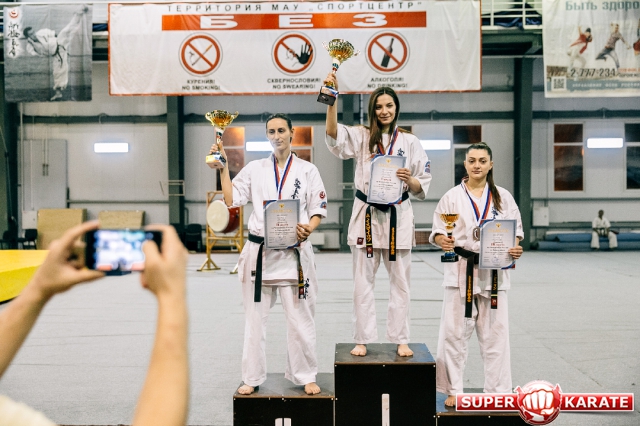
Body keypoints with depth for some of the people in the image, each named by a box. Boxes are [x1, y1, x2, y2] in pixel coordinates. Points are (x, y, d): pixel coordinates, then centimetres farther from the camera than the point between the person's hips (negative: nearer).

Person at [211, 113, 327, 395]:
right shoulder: (254, 169, 7)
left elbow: (319, 210, 4)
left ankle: (305, 377, 19)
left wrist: (308, 229, -15)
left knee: (300, 317, 2)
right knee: (255, 317, 8)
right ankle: (252, 378, 22)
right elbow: (230, 199, 0)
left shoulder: (307, 170, 3)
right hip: (260, 251, 2)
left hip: (294, 252, -1)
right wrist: (223, 166, -4)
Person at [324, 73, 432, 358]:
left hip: (398, 216, 0)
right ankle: (363, 340, 16)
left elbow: (422, 188, 6)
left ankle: (400, 340, 19)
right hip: (366, 215, 0)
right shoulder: (361, 137, 5)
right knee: (363, 282, 5)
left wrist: (409, 179, -17)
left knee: (400, 281, 7)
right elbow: (333, 134, -16)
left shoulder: (409, 142, 6)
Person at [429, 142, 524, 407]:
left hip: (493, 271, 1)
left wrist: (515, 248, -11)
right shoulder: (452, 196, 2)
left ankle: (497, 391, 20)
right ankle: (453, 390, 16)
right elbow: (437, 232, 1)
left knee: (495, 333, 7)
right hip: (460, 270, -1)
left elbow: (515, 230, 9)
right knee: (454, 333, 2)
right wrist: (442, 241, -21)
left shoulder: (503, 197, 7)